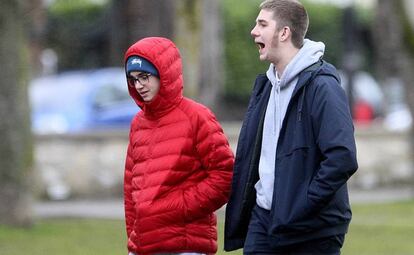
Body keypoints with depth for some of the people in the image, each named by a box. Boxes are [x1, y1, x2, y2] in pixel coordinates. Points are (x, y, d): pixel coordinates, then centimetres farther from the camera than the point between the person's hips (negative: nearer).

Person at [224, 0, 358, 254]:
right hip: (263, 219, 7)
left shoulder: (321, 86, -14)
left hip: (312, 231, -7)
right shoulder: (266, 85, 14)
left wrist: (302, 204, -20)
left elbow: (343, 157, -23)